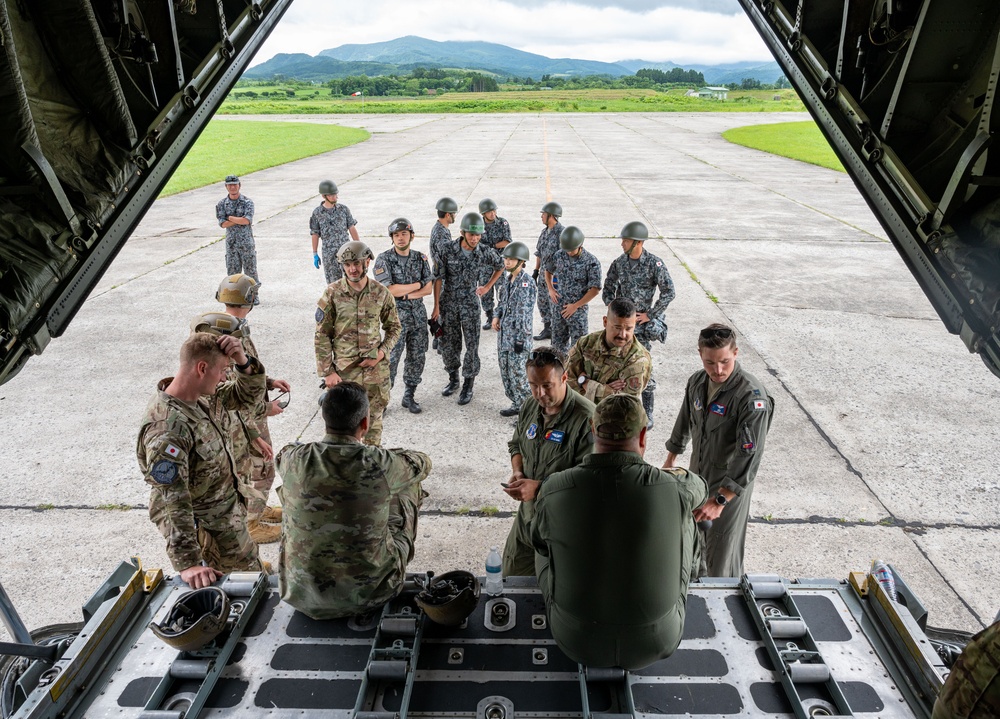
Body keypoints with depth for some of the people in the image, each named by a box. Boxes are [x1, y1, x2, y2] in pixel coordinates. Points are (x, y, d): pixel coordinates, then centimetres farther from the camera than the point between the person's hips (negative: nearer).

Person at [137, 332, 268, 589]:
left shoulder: (206, 394, -8)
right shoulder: (167, 427, -34)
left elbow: (248, 396, 3)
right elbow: (170, 501, -37)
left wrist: (243, 362, -19)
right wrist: (188, 563, -39)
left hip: (228, 504, 9)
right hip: (207, 526, -8)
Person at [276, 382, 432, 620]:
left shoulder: (295, 459, -15)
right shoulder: (381, 465, -22)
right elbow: (423, 463, 2)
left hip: (301, 593, 3)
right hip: (368, 592, -2)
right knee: (406, 490, 15)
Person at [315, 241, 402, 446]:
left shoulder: (381, 293, -2)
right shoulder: (332, 293, -7)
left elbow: (394, 327, 9)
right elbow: (322, 336, -4)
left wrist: (382, 353, -8)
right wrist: (327, 372, -8)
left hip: (376, 370, 2)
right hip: (344, 371, -1)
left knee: (373, 421, 14)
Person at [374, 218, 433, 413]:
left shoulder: (420, 258, 4)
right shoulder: (384, 260, -8)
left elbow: (428, 289, -1)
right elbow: (389, 290, -17)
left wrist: (405, 294, -15)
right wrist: (417, 284, -10)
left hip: (418, 315, 4)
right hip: (396, 316, -4)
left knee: (417, 357, 9)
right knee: (391, 357, -4)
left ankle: (409, 396, 23)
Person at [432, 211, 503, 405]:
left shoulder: (484, 254, -8)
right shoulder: (447, 250, -12)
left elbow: (500, 267, 13)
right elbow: (438, 279, -8)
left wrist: (487, 287, 11)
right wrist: (436, 306, -9)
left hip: (470, 304, 0)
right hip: (448, 304, 1)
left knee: (472, 345, -2)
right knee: (448, 345, 9)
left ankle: (468, 385, 10)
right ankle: (453, 379, 30)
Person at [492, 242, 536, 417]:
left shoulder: (527, 282, -14)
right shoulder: (507, 280, 11)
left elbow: (524, 312, -18)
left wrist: (521, 338, -20)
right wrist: (496, 316, 3)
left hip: (517, 334, -8)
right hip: (503, 333, 8)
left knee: (517, 373, -6)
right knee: (505, 372, 13)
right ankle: (517, 404, 27)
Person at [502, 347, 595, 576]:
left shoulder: (587, 418, -23)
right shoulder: (529, 406, 0)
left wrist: (539, 487, -27)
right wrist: (517, 471, -4)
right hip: (527, 516, 7)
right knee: (511, 579, 21)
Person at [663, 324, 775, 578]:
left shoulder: (752, 396, -25)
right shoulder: (697, 381, -4)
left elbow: (749, 456, -29)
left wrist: (720, 500, -33)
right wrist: (670, 460, 23)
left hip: (730, 488, -6)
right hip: (697, 477, 7)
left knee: (722, 560, 4)